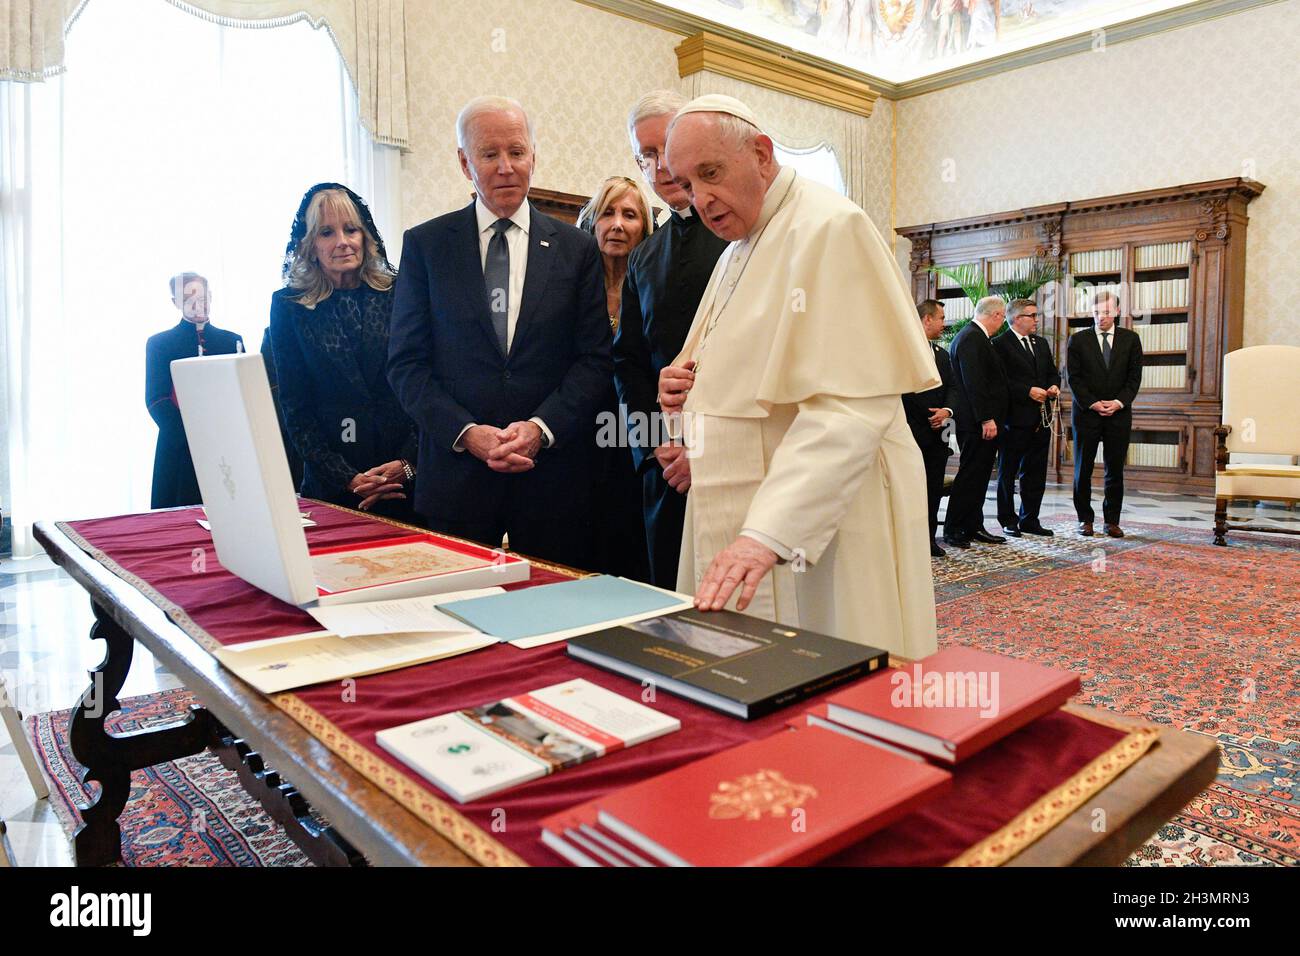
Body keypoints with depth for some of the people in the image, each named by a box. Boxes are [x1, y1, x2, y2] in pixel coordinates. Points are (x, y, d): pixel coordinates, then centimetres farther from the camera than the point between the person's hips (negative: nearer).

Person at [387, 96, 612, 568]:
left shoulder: (576, 248, 6)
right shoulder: (425, 244, 5)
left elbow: (595, 359, 2)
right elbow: (406, 361, 2)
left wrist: (541, 428, -12)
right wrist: (467, 433, -12)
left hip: (553, 473, 1)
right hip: (456, 472, 0)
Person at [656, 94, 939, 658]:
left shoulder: (831, 228, -12)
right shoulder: (739, 249, 17)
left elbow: (850, 407, -23)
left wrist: (767, 533, -31)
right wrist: (690, 392, 4)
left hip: (823, 527, -8)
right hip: (741, 525, 9)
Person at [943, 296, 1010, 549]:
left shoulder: (974, 336, 17)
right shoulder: (972, 338, -15)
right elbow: (973, 382, -22)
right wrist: (986, 419, -23)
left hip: (981, 421, 10)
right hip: (979, 423, -10)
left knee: (978, 476, 13)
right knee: (970, 476, -5)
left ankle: (973, 527, 19)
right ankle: (952, 530, 1)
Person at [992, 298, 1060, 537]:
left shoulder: (1042, 344, 17)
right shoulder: (1000, 344, -9)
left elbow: (1053, 373, 22)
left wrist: (1054, 387, 2)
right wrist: (1028, 391, -20)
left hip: (1040, 419, 7)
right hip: (1014, 419, -7)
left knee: (1036, 473, 11)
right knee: (1008, 472, 4)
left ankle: (1030, 520, 20)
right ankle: (1008, 521, 13)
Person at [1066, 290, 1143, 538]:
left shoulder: (1130, 339, 8)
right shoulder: (1078, 340, 4)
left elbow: (1134, 376, 4)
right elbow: (1073, 377, -2)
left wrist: (1119, 402, -10)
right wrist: (1093, 404, -11)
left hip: (1119, 413, 1)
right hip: (1086, 413, -1)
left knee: (1115, 470, 4)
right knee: (1083, 470, 1)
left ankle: (1112, 520, 11)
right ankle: (1085, 519, 10)